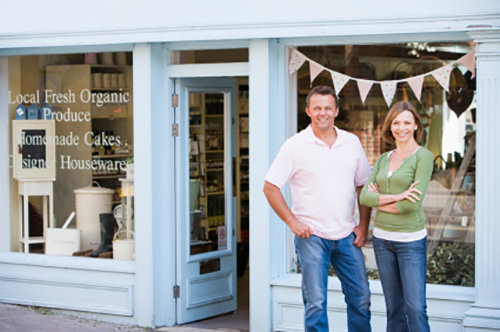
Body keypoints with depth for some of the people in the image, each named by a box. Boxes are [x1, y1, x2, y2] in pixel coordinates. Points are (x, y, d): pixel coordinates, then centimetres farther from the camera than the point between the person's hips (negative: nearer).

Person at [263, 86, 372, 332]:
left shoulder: (352, 143, 7)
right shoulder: (295, 146, -5)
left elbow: (363, 185, 15)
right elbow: (270, 187, -4)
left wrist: (363, 225, 6)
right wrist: (292, 222, -9)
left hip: (347, 236, 4)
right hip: (312, 237, -4)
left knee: (361, 298, 8)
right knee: (316, 302, -3)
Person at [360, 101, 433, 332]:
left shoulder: (423, 156, -7)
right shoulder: (383, 159, 11)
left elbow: (413, 202, -16)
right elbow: (364, 196, 0)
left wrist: (379, 201, -3)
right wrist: (395, 197, -15)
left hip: (411, 241, -6)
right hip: (382, 238, 6)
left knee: (416, 308, -8)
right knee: (394, 308, 11)